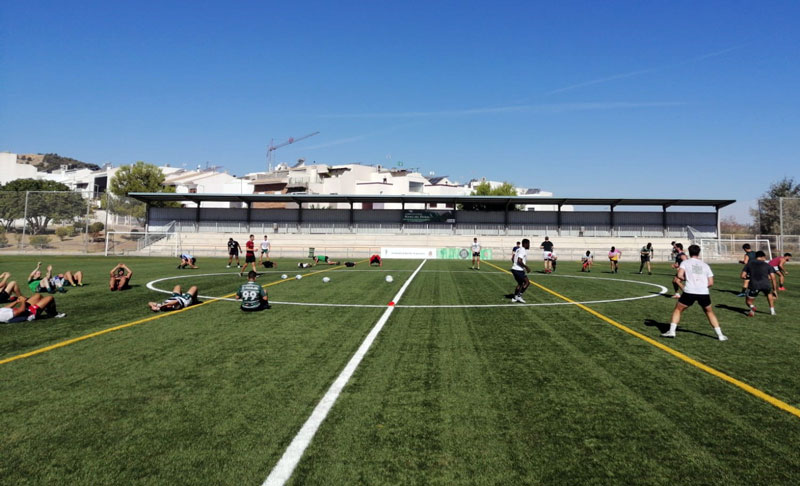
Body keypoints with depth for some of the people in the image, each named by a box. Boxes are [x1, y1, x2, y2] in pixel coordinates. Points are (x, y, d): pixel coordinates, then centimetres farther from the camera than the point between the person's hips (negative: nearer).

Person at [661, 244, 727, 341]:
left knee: (678, 309, 14)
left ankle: (672, 331, 4)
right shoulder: (705, 265, 15)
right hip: (704, 293, 3)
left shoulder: (685, 262, 7)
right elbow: (711, 283, 11)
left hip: (689, 291, -3)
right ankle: (720, 335, 21)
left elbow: (680, 275, -8)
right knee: (709, 312, 23)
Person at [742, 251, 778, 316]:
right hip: (766, 284, 1)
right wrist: (775, 290, 17)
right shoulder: (768, 265, 16)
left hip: (754, 285, -1)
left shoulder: (749, 263, 17)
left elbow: (743, 276, 10)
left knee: (748, 301, 19)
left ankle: (751, 307, -15)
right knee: (769, 293, 37)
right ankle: (772, 310, 32)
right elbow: (773, 278, 10)